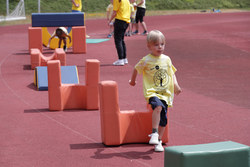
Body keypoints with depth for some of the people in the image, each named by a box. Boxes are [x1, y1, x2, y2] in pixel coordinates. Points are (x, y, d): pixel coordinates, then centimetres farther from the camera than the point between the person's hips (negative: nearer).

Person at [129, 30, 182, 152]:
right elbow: (136, 69, 13)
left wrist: (176, 84, 1)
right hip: (152, 91, -4)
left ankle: (158, 141, 21)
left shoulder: (166, 59, 7)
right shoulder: (146, 60, -5)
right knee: (158, 106, -33)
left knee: (163, 119, 4)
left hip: (165, 93, 4)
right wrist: (133, 81, 27)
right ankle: (154, 133, -26)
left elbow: (172, 73, 18)